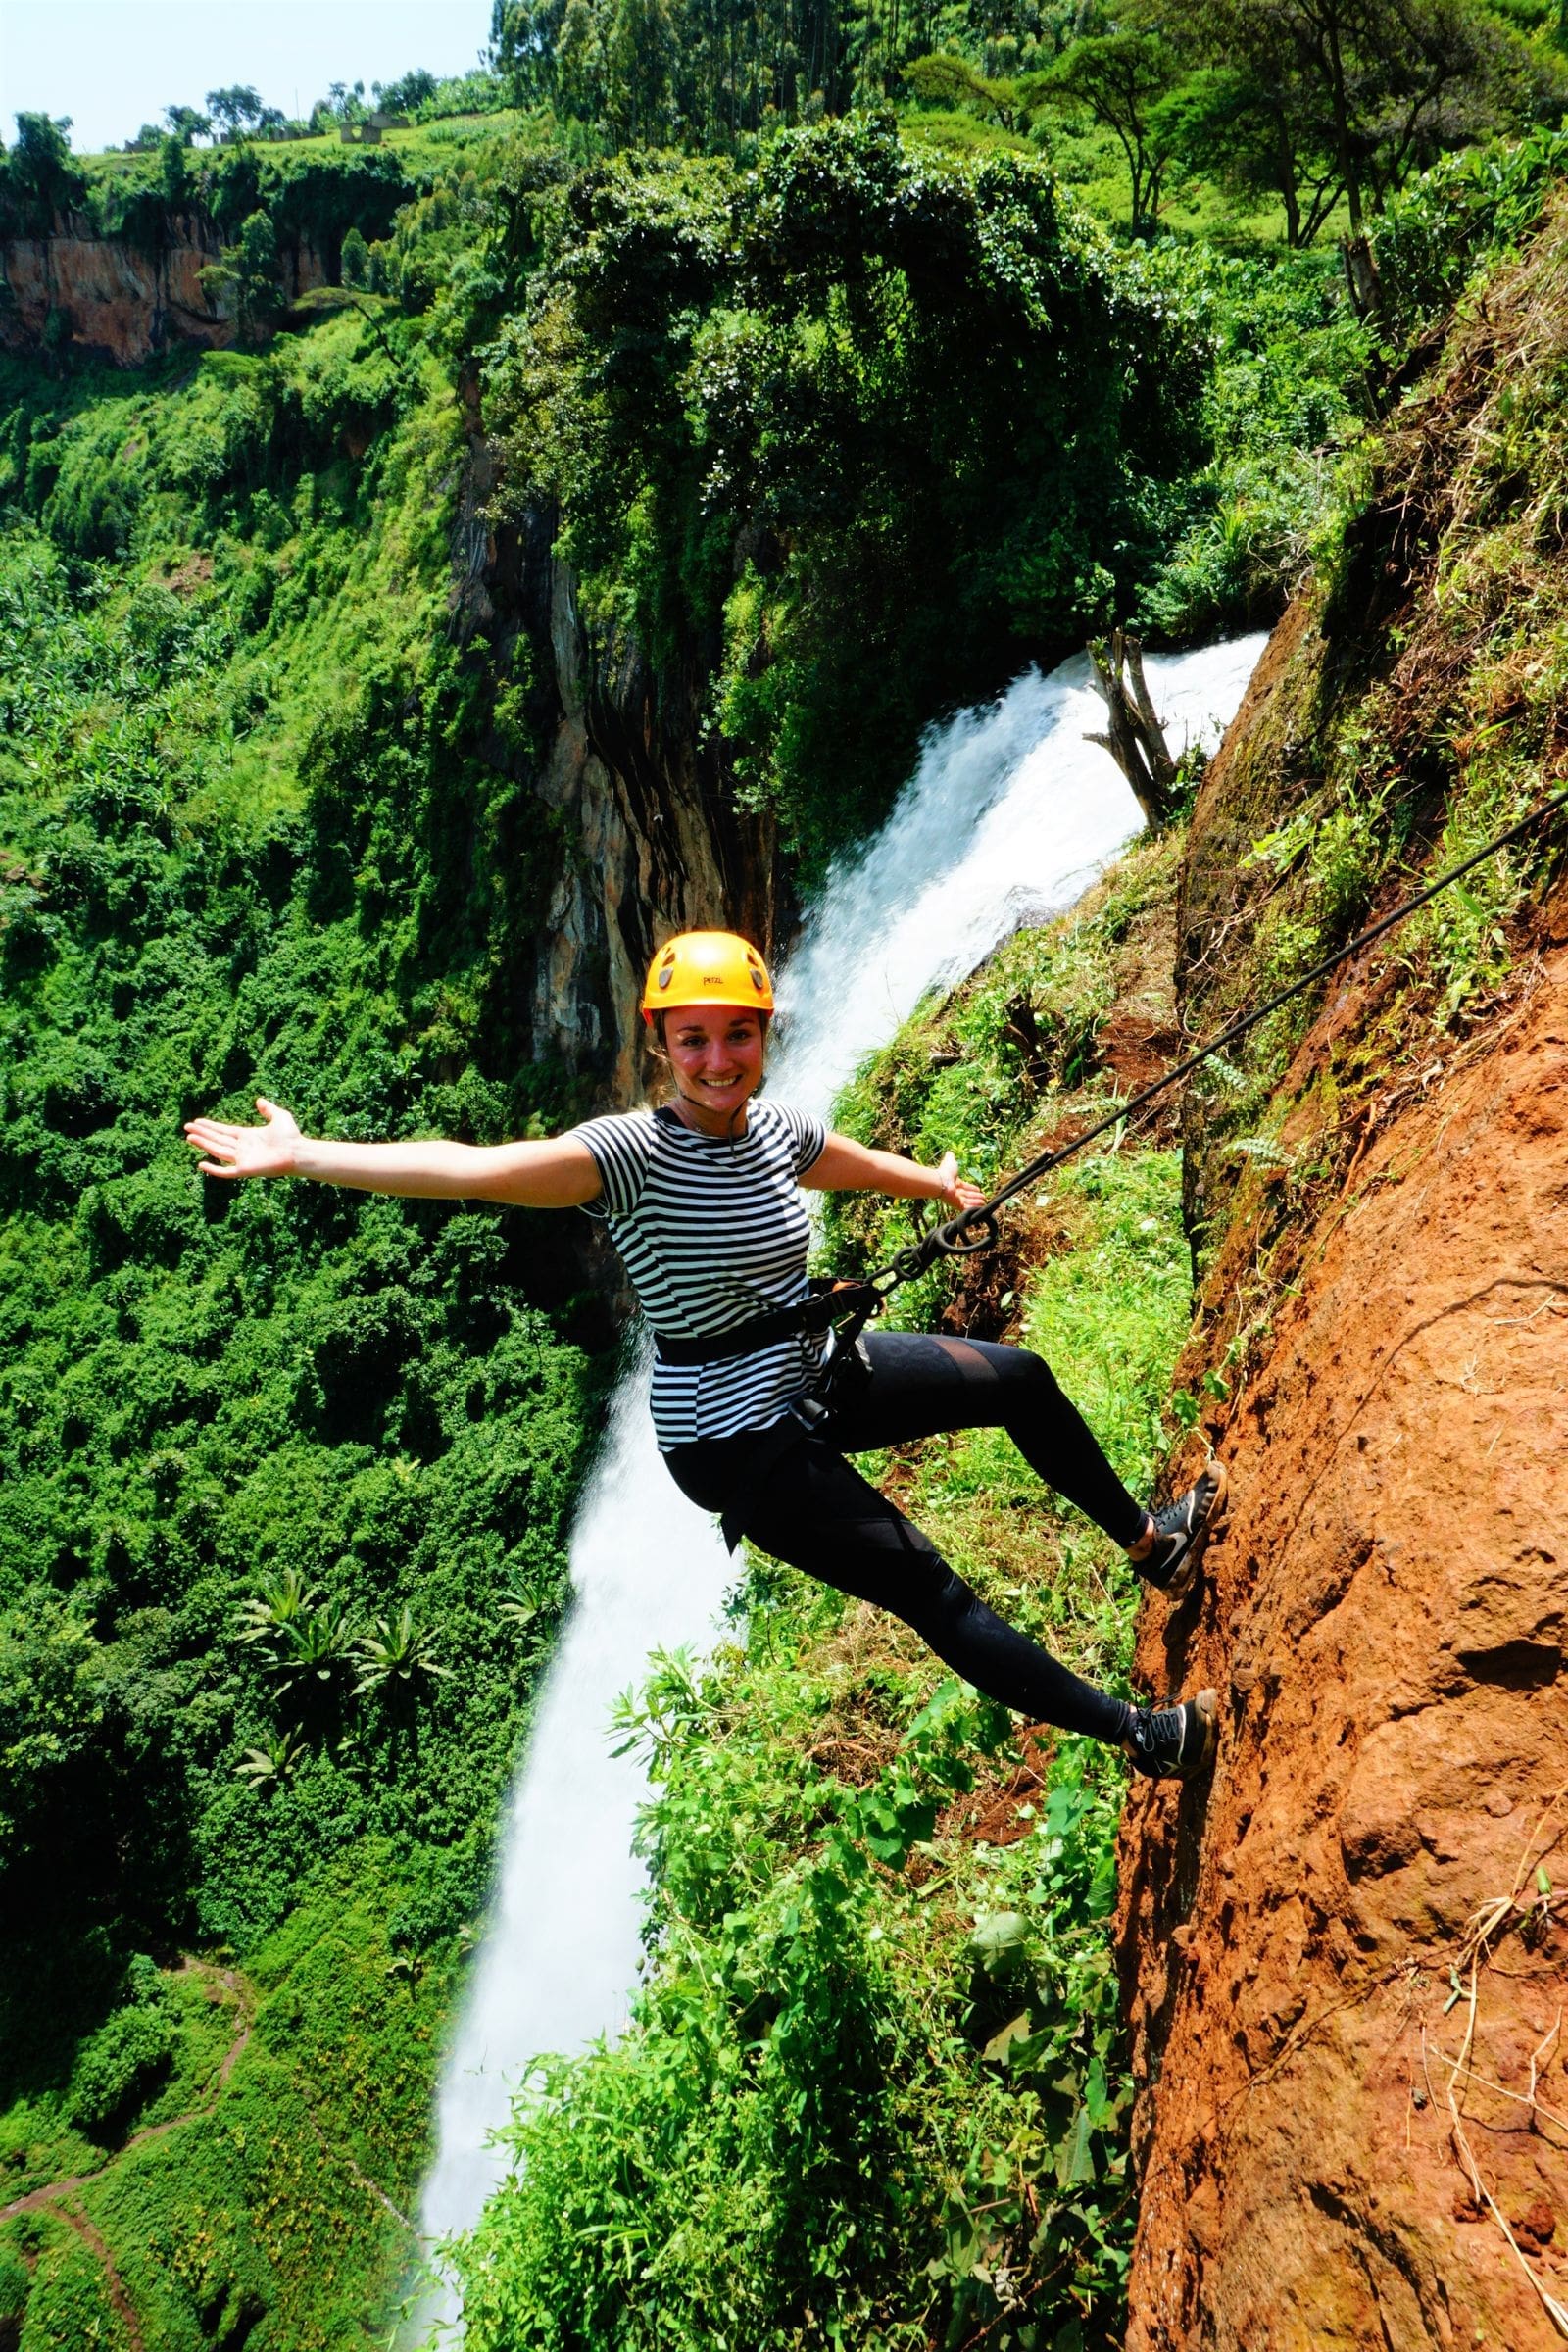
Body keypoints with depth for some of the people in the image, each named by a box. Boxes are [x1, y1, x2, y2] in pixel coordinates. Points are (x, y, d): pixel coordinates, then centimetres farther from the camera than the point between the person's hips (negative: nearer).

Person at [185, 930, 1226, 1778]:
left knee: (1023, 1379, 16)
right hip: (738, 1443, -8)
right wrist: (299, 1155, -45)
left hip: (822, 1372, 8)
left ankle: (1147, 1537, 43)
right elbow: (471, 1167, -38)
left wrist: (940, 1184, 10)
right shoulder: (632, 1153, -24)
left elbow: (866, 1166, 21)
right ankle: (1145, 1733, 18)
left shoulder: (779, 1129, -3)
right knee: (935, 1597, -2)